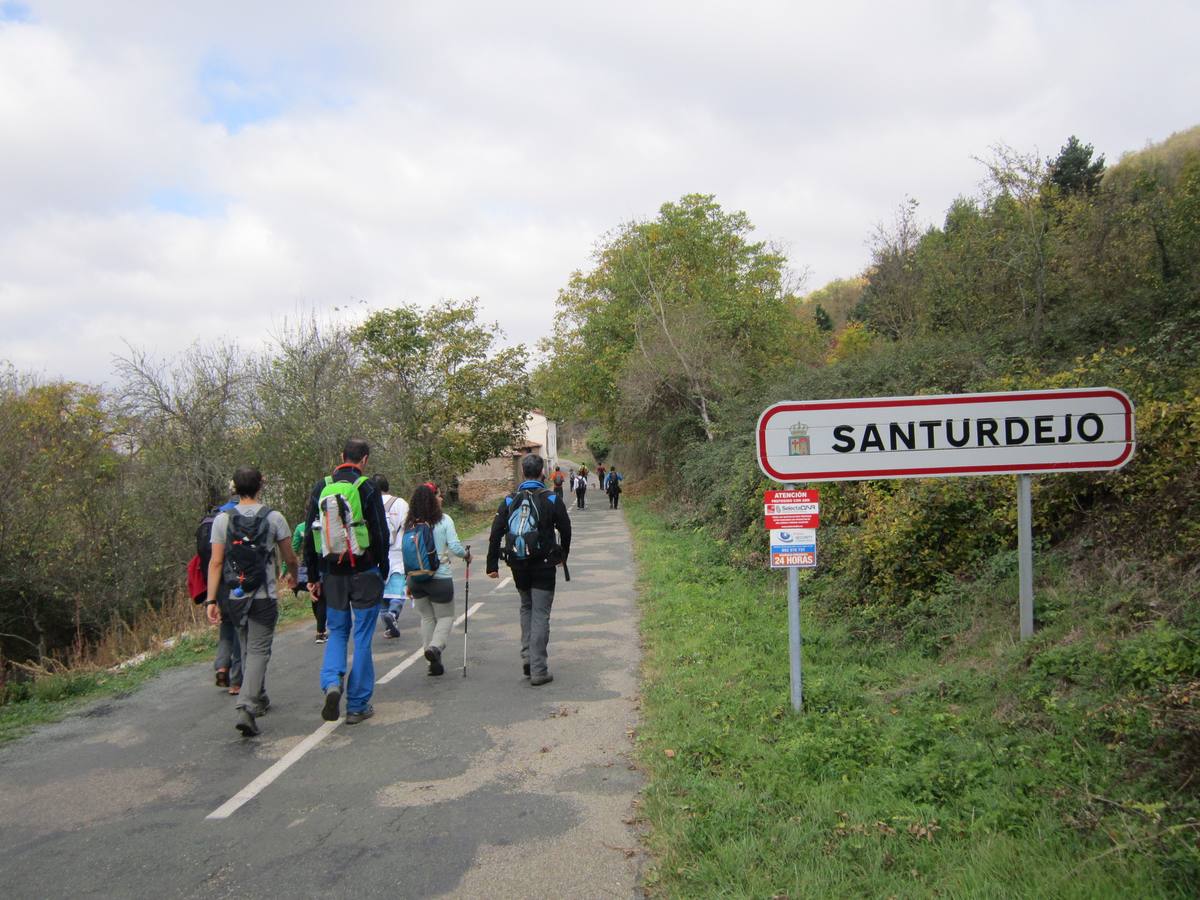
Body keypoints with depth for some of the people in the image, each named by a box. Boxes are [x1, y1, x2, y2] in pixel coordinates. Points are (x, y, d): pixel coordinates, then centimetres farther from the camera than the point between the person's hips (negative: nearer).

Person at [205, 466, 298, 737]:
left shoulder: (222, 519, 0)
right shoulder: (274, 518, -5)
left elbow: (215, 562, -5)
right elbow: (290, 557, 3)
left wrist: (211, 599, -3)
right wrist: (293, 576, 24)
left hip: (234, 597, 3)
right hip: (264, 597, -3)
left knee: (248, 648, 19)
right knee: (258, 651, -3)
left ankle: (259, 700, 32)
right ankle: (246, 708, -17)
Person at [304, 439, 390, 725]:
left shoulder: (320, 489, 4)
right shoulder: (367, 488, -9)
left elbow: (309, 536, 6)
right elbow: (380, 533, -10)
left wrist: (313, 577, 12)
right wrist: (383, 571, 3)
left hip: (332, 575, 4)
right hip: (364, 574, -4)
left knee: (337, 632, 18)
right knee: (362, 637, 5)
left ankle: (331, 683, -7)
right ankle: (357, 705, 10)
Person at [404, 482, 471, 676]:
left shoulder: (409, 523, 1)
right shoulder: (444, 520, -10)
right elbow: (455, 546, -14)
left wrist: (409, 581, 12)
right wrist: (467, 554, 8)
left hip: (416, 578, 4)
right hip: (440, 578, -4)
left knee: (426, 617, 17)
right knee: (446, 616, 12)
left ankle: (434, 662, 14)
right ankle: (435, 647, -14)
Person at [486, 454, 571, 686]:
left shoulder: (509, 500, 0)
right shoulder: (552, 499, -6)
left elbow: (495, 534, -2)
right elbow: (565, 530, 1)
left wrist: (492, 564, 3)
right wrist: (563, 554, 18)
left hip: (518, 565, 3)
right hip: (544, 565, -3)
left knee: (526, 607, 24)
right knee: (540, 615, 1)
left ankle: (527, 656, 14)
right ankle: (538, 670, 1)